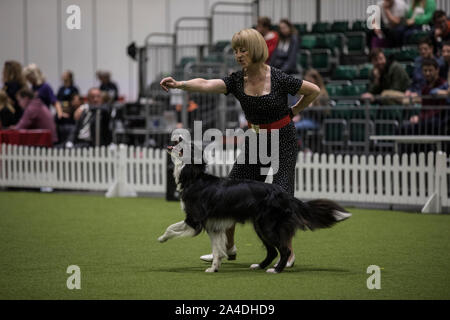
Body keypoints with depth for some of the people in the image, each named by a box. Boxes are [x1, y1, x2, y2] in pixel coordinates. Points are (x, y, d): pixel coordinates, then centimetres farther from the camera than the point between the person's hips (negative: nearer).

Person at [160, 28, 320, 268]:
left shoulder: (279, 79, -19)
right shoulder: (236, 81, -9)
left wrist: (293, 112, -1)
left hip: (283, 142, -5)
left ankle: (289, 254, 4)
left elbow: (314, 91, -6)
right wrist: (179, 84, -43)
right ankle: (228, 247, 22)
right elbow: (206, 85, -27)